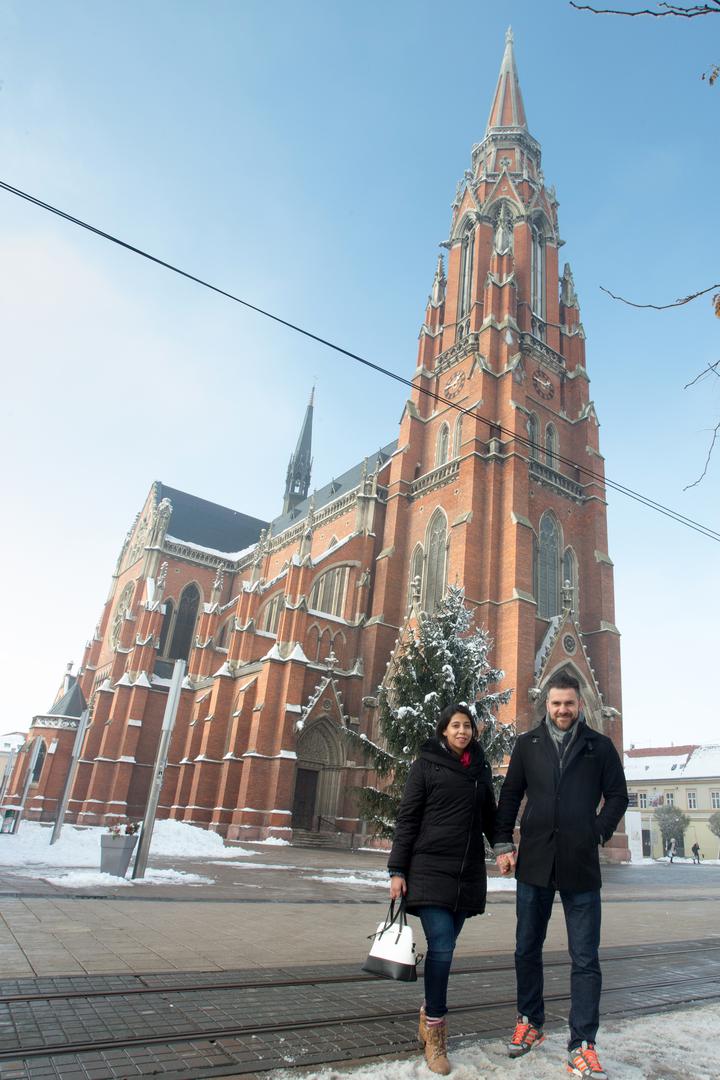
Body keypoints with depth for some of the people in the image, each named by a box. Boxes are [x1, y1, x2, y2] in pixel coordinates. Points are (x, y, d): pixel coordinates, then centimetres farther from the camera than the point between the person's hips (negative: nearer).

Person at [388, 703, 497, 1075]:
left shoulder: (481, 769, 11)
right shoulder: (426, 764, -2)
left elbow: (489, 816, 19)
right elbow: (407, 818, -3)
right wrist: (397, 870, -7)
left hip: (468, 872, 4)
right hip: (430, 868, -4)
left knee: (445, 946, 7)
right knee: (441, 945, -9)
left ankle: (428, 1012, 28)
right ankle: (434, 1031, 6)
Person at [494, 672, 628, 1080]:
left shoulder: (600, 746, 2)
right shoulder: (528, 744, 5)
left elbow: (617, 795, 5)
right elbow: (510, 796, 8)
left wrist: (598, 833, -6)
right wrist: (503, 843, 3)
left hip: (581, 866, -2)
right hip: (534, 863, 2)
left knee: (585, 959, 3)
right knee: (527, 950, 14)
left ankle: (582, 1046, 15)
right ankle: (531, 1023, 33)